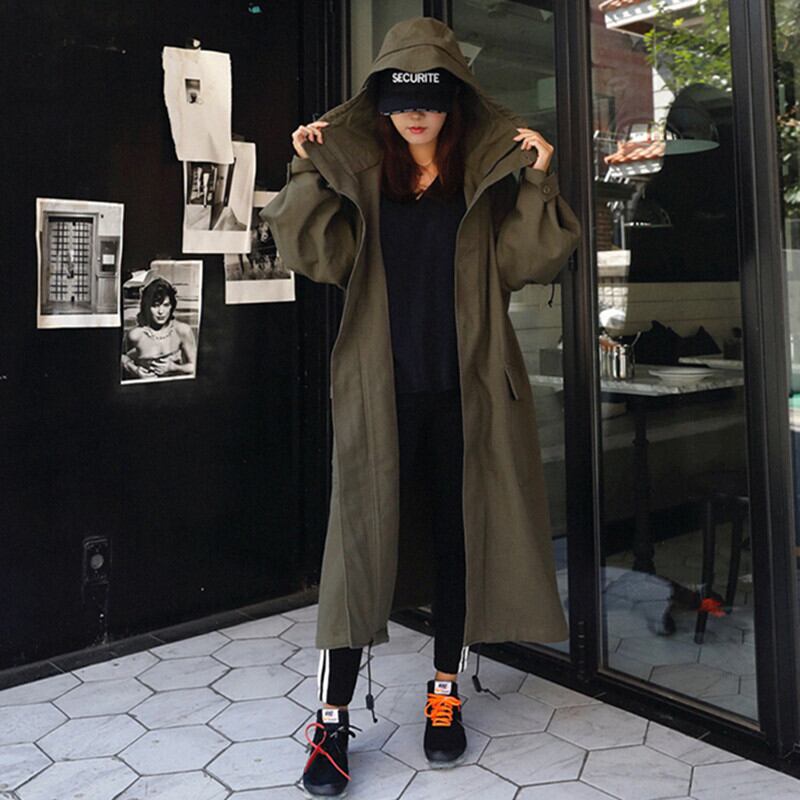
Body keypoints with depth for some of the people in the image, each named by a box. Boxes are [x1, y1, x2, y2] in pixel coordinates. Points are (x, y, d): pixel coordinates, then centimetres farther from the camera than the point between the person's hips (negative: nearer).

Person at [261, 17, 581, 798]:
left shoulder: (487, 174, 6)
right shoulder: (355, 172, 6)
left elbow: (523, 262, -3)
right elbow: (323, 258, -6)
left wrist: (538, 183, -12)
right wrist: (307, 174, -12)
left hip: (465, 386, 1)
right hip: (380, 386, -1)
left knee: (458, 535, 7)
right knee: (360, 538, -2)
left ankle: (444, 695, 24)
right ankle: (332, 719, 6)